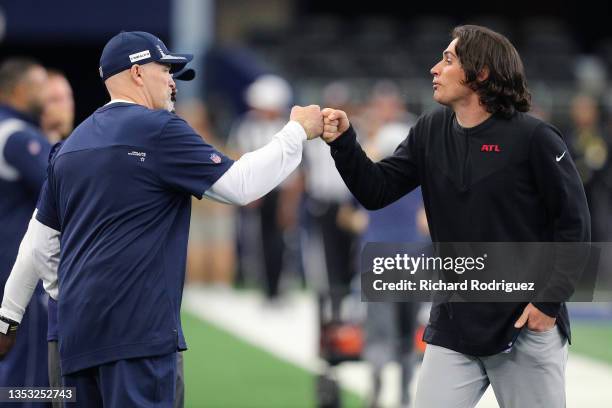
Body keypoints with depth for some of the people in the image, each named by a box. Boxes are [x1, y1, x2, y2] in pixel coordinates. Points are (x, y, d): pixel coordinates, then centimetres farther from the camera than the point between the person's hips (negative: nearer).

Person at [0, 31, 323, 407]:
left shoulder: (73, 144, 17)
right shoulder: (157, 129, -5)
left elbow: (40, 241, 19)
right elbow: (242, 185, -8)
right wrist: (298, 131, 4)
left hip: (79, 329, 8)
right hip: (136, 326, -8)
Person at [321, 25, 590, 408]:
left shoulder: (533, 138, -12)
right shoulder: (430, 132, 4)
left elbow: (574, 224, -9)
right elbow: (376, 191, 4)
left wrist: (551, 301, -15)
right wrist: (342, 142, -11)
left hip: (527, 326, -5)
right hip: (453, 326, 5)